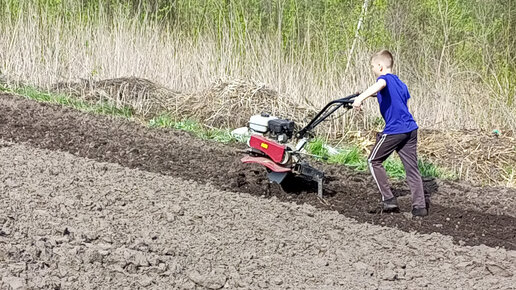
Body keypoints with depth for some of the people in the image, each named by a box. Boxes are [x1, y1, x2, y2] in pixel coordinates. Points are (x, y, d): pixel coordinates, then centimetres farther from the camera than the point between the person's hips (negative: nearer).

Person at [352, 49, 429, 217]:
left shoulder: (384, 78, -6)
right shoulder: (399, 82, 19)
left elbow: (380, 85, -32)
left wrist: (361, 97, -49)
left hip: (394, 130, -8)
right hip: (410, 128, 8)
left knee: (374, 161, 9)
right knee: (411, 167, 10)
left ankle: (388, 199, 5)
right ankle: (420, 205, 3)